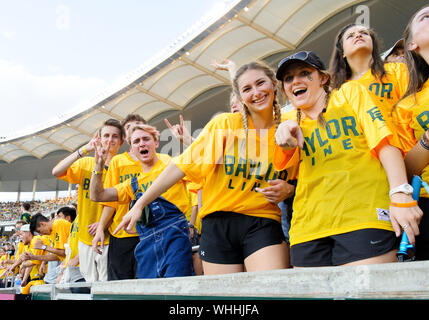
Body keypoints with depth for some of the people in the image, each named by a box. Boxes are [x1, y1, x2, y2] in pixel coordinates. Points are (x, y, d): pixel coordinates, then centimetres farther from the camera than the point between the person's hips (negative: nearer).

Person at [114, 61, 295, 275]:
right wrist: (140, 204, -4)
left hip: (263, 224, 1)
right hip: (218, 224, 0)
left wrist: (286, 191, -5)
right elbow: (183, 165, -3)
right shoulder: (224, 124, -1)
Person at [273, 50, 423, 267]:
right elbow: (282, 163, 1)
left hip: (363, 215, -3)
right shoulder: (292, 120, 23)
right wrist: (286, 143, -23)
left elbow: (386, 145, 3)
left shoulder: (350, 92, 16)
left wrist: (400, 196, -11)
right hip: (309, 225, 3)